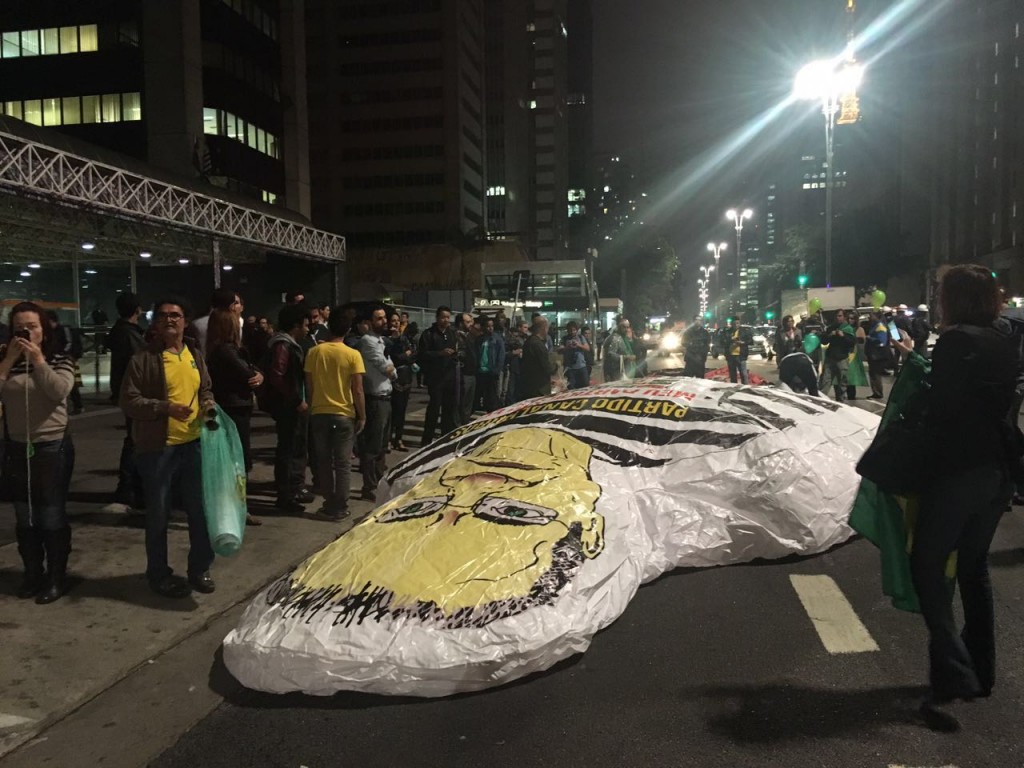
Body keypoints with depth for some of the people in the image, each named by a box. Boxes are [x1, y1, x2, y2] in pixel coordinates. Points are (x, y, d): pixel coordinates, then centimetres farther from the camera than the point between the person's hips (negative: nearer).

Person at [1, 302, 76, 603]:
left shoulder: (59, 360, -3)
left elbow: (59, 391, -20)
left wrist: (38, 359, -18)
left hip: (53, 448, -4)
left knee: (53, 517, 3)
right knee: (25, 518, 14)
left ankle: (56, 577, 14)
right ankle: (32, 574, 27)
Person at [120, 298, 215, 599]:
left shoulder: (195, 356, 10)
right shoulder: (143, 359, -8)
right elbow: (129, 402, -11)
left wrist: (208, 403, 0)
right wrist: (165, 408, -22)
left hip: (194, 444, 5)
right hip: (157, 447, -5)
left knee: (200, 509, 12)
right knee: (158, 514, 7)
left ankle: (199, 569, 27)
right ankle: (159, 574, 23)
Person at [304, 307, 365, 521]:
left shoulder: (314, 352, -3)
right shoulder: (353, 355, -9)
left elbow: (309, 385, 2)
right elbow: (357, 390, -10)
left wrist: (313, 406, 15)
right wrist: (362, 416, 0)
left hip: (319, 413, 2)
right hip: (344, 414, -2)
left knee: (325, 461, 13)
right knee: (343, 463, 6)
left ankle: (330, 504, 18)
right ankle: (339, 508, 8)